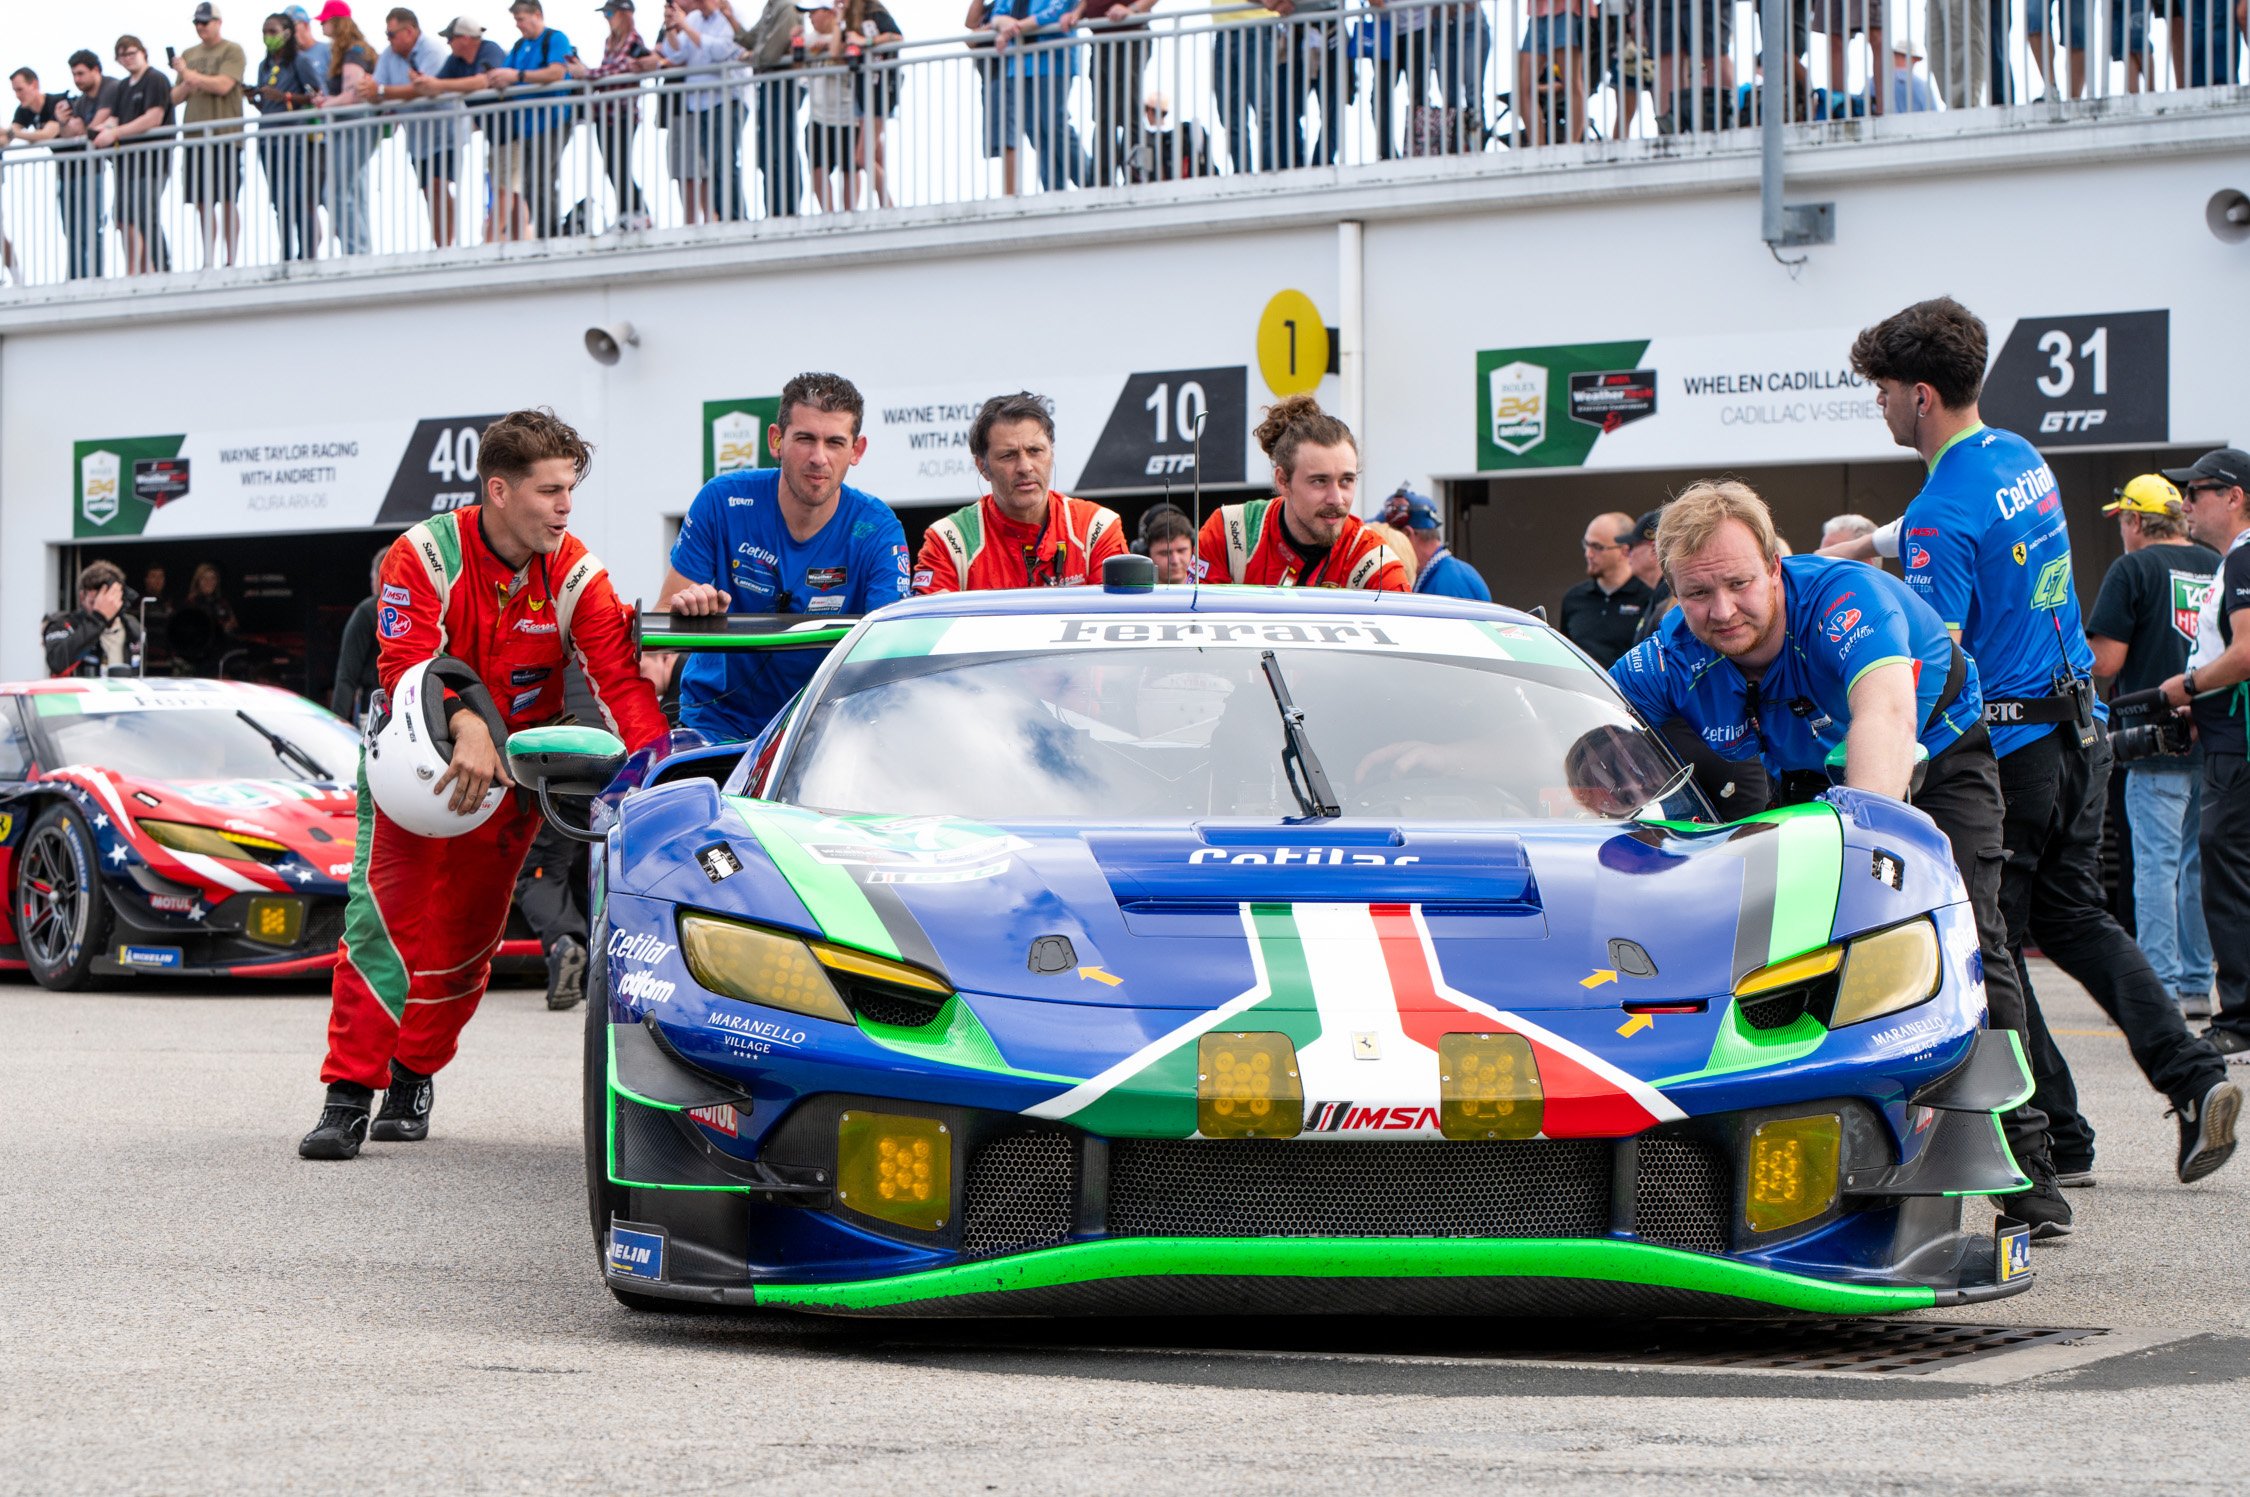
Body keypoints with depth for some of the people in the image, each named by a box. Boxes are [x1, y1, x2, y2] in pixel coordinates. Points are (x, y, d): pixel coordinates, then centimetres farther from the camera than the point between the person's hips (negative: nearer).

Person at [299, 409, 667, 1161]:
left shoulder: (576, 575, -10)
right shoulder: (425, 555, -17)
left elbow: (618, 677, -17)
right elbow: (406, 661, -27)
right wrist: (466, 727, -45)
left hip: (511, 766, 3)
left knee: (466, 932, 3)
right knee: (384, 916, -14)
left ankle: (414, 1073, 22)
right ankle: (350, 1090, -12)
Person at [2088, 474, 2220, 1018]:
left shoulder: (2134, 570, -7)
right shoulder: (2216, 566, 10)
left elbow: (2104, 663, -12)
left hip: (2157, 743, -6)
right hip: (2214, 742, 6)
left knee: (2156, 863, -4)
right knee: (2200, 864, 11)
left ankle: (2160, 987, -7)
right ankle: (2196, 984, 14)